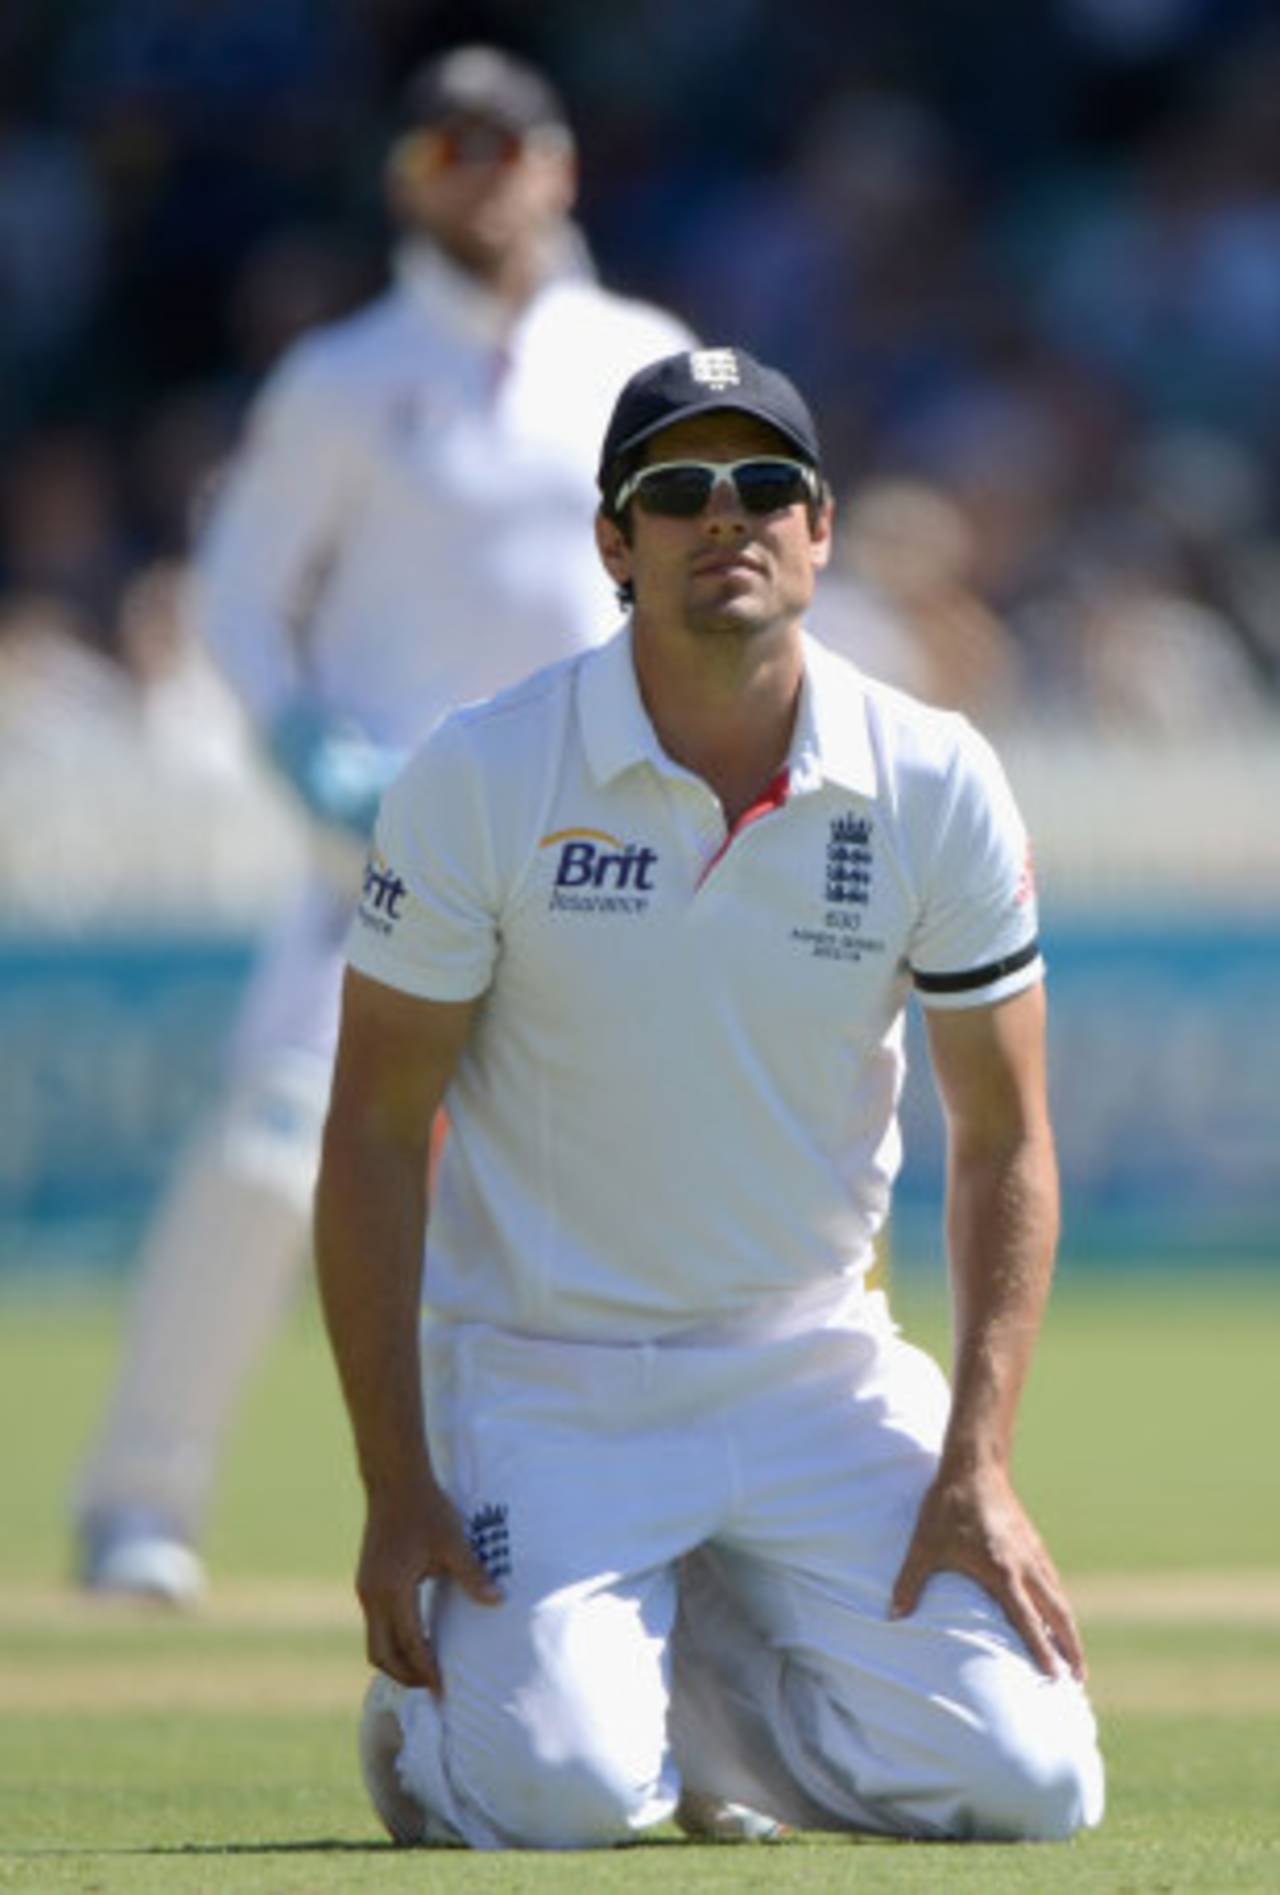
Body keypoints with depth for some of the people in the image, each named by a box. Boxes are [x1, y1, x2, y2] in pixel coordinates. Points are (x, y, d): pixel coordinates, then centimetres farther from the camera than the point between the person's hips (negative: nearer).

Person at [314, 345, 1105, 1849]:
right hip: (544, 1376, -3)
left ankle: (703, 1687, 19)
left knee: (1027, 1781, -12)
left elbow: (1002, 1139, 3)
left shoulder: (936, 788, -4)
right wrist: (395, 1492, -13)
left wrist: (977, 1467, -8)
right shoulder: (480, 780, -11)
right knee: (561, 1794, -25)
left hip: (817, 1371, 3)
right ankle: (432, 1701, 13)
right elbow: (377, 1131, -7)